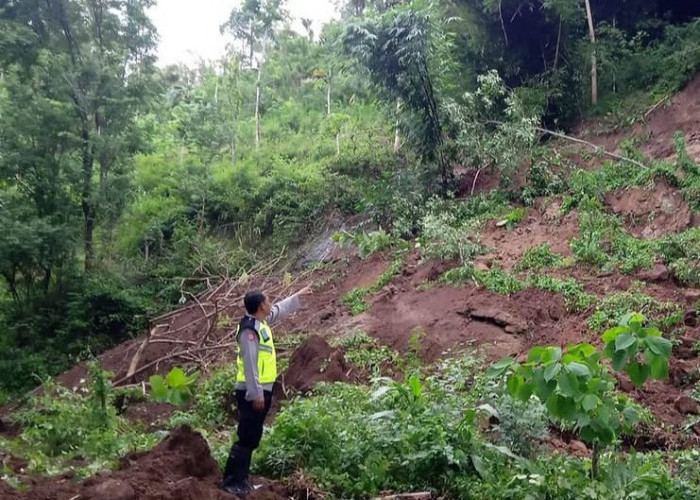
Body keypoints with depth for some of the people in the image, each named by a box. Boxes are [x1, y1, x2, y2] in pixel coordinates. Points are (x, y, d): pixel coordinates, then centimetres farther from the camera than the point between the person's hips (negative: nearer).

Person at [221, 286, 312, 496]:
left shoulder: (261, 322, 9)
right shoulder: (249, 330, -20)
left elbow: (280, 310, 30)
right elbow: (250, 365, -23)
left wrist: (298, 296, 34)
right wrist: (256, 394, -23)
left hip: (262, 391, 10)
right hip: (253, 393, -10)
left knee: (253, 438, 15)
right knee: (246, 438, -7)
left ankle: (240, 478, 23)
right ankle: (231, 481, 0)